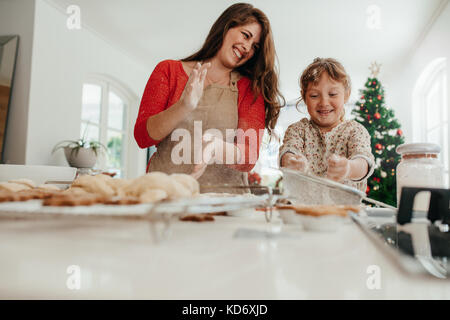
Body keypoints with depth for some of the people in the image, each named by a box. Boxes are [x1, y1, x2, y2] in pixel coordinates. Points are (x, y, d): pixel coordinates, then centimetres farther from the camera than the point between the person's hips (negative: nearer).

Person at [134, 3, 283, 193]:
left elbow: (248, 158, -4)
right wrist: (184, 106, -16)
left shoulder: (250, 90, 7)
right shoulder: (169, 70, 8)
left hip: (224, 193, 1)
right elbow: (142, 138, 0)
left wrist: (215, 147, -24)